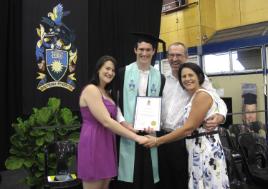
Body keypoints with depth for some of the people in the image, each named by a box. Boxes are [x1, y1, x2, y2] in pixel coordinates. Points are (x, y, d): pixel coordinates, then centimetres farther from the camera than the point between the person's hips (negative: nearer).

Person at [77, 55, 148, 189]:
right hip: (93, 143, -9)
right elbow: (106, 121, -21)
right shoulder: (91, 89, -13)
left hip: (107, 143, 9)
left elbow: (113, 119, 10)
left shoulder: (108, 93, 17)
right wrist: (136, 137, -21)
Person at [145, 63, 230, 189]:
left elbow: (188, 128, -19)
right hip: (197, 149, 9)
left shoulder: (202, 95, -14)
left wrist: (157, 141, -15)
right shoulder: (194, 97, 15)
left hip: (206, 149, -9)